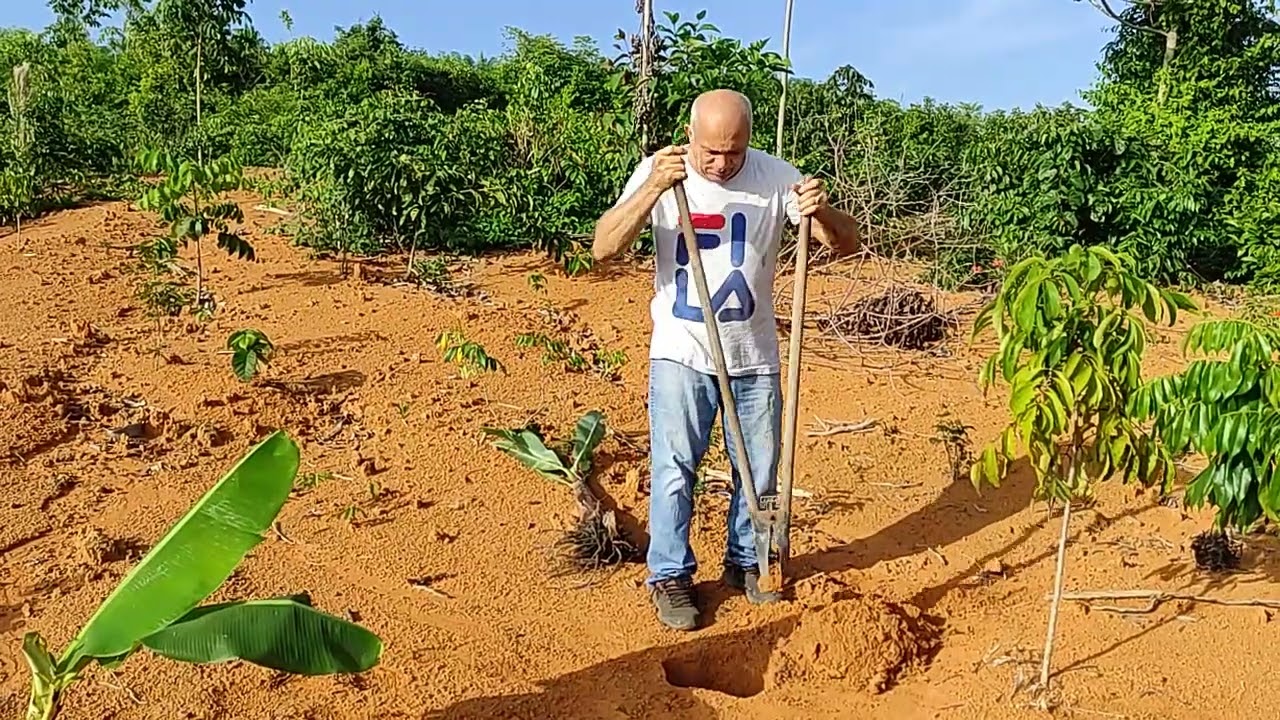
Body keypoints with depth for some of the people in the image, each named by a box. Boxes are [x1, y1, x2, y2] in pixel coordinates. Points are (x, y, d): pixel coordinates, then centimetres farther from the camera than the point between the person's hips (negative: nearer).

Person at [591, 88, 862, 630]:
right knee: (674, 470, 1)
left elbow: (847, 243, -9)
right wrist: (654, 188, -32)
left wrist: (822, 212, -31)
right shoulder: (659, 171, -10)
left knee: (760, 470, 13)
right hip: (681, 355, -2)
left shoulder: (776, 177, -8)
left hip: (755, 358, 2)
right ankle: (670, 576, 20)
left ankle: (746, 563, 35)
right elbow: (603, 248, -19)